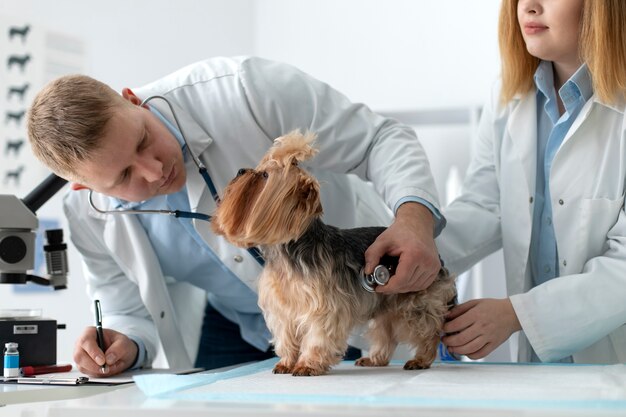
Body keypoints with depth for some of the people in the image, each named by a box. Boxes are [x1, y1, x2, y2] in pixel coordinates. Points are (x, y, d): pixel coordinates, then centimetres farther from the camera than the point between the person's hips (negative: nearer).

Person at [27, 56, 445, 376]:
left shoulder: (243, 90, -33)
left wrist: (414, 214, -45)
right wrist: (126, 346, -26)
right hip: (229, 327, 3)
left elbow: (382, 138, -26)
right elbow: (133, 313, -3)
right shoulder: (86, 211, -18)